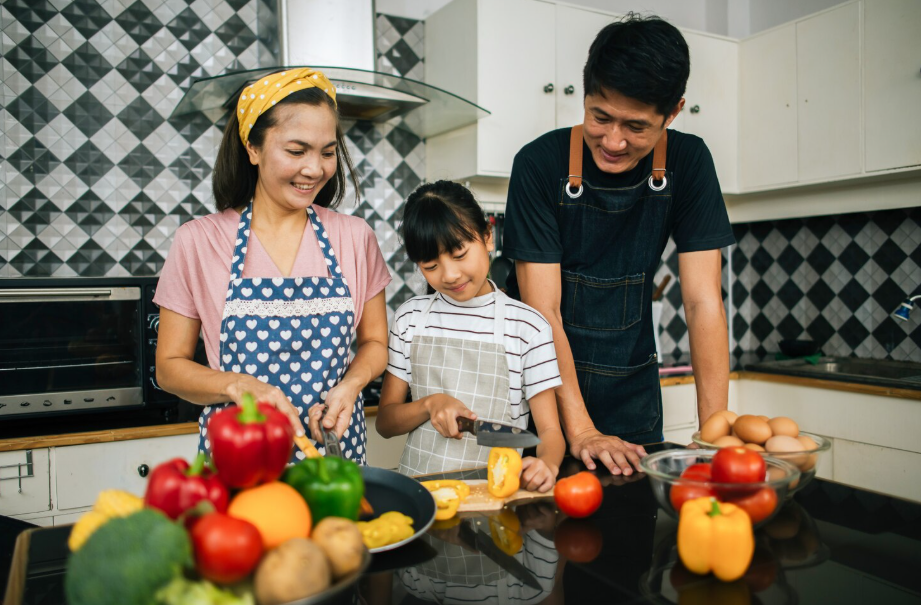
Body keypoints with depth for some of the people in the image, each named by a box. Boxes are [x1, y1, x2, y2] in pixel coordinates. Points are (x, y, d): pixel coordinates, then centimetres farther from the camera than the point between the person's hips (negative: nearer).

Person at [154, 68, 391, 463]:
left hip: (336, 447, 1)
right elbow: (169, 366, 1)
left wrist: (349, 385, -10)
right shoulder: (198, 241, -3)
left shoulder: (355, 238, 1)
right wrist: (239, 386, -16)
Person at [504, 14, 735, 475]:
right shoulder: (540, 163, -17)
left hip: (632, 390, 3)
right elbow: (543, 311, -19)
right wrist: (580, 430, -24)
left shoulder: (687, 162, -9)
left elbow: (703, 301, -11)